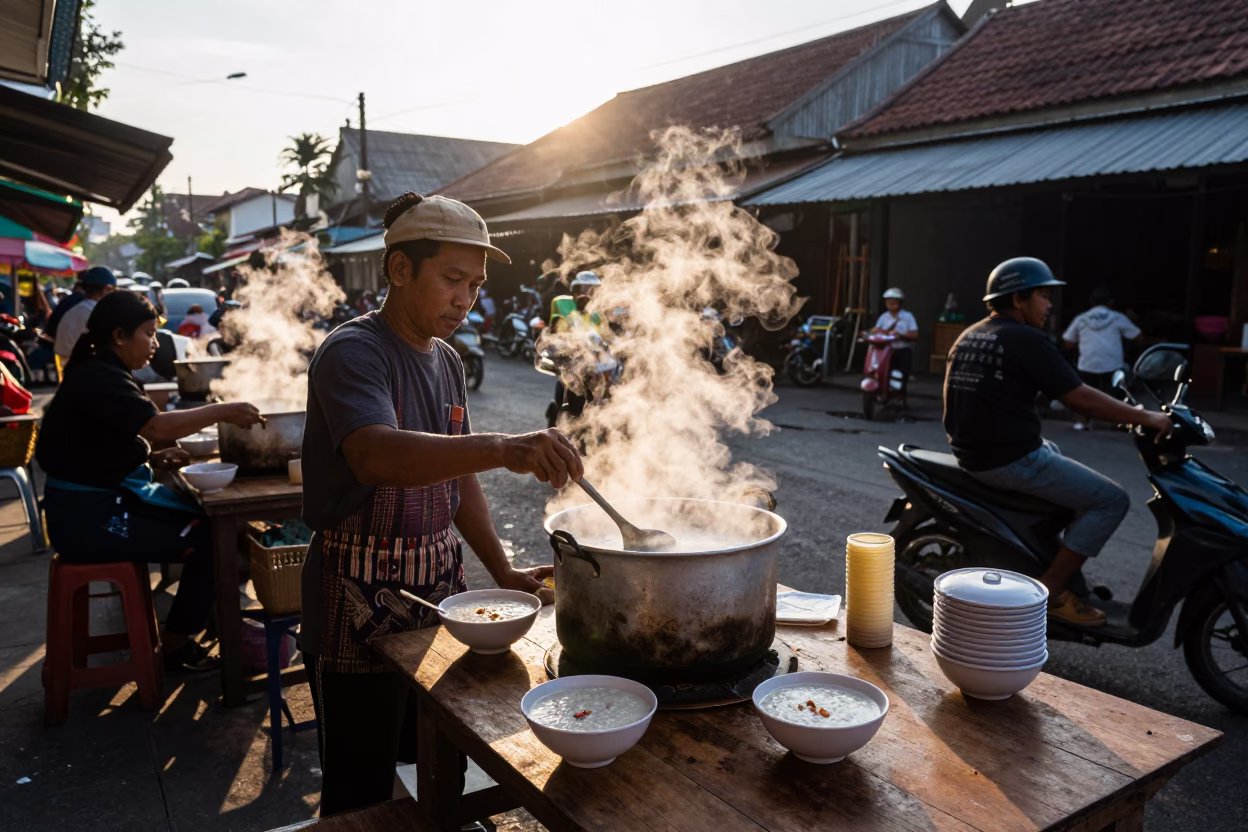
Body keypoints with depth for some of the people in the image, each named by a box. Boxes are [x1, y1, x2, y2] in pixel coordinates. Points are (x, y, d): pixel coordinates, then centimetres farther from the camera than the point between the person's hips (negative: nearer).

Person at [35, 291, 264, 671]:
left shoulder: (102, 374, 11)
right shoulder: (99, 379, -20)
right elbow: (156, 426, -33)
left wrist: (152, 458, 3)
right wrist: (223, 411, -25)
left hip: (104, 500, 10)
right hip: (86, 515, -10)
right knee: (206, 541, -11)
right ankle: (176, 646, 5)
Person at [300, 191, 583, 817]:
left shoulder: (446, 360, 8)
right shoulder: (352, 353, -17)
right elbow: (376, 456, -36)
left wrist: (503, 572, 6)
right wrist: (502, 448, -50)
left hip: (439, 590, 7)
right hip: (362, 606, -7)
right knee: (363, 795, 7)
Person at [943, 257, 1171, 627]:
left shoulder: (968, 337, 12)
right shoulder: (1027, 340, -13)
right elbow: (1080, 399, -16)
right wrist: (1145, 418, -6)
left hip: (970, 454, 10)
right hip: (1010, 461, -9)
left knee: (1057, 454, 35)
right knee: (1111, 500, -1)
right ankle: (1052, 587, -2)